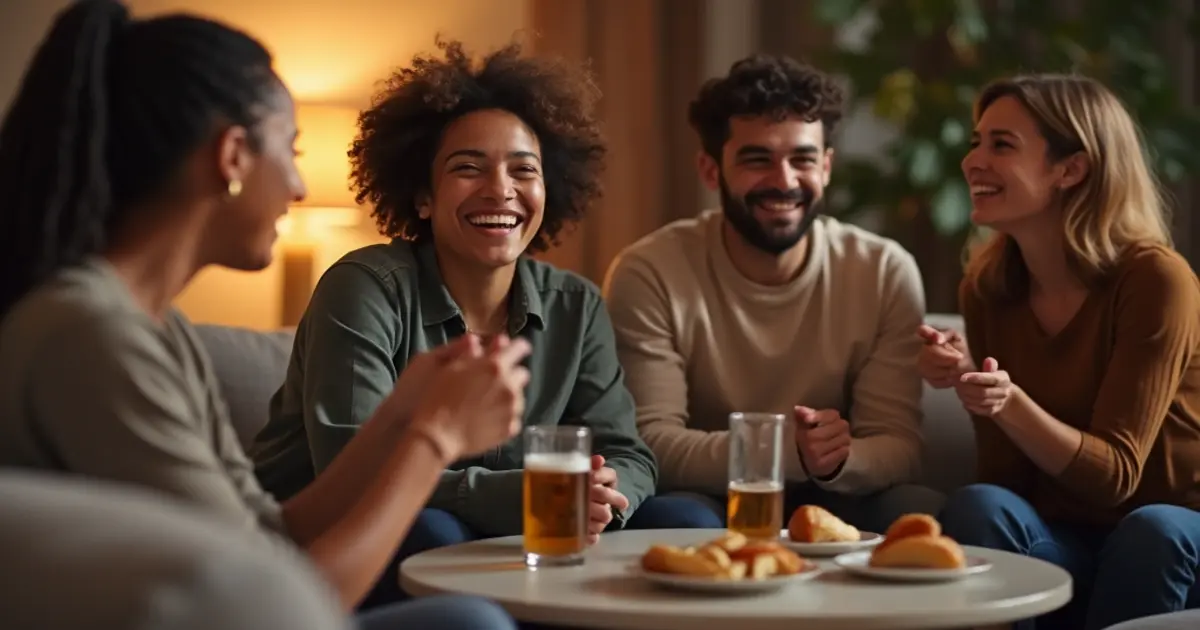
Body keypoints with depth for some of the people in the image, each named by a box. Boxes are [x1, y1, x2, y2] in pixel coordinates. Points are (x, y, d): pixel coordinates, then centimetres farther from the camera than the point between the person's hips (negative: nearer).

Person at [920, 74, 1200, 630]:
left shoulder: (1154, 279, -15)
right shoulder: (986, 286, 1)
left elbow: (1114, 476, -16)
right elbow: (1008, 475, 0)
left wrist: (1009, 403, -33)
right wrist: (967, 381, -19)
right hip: (1065, 541, 3)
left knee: (1153, 530, -35)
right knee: (977, 506, -27)